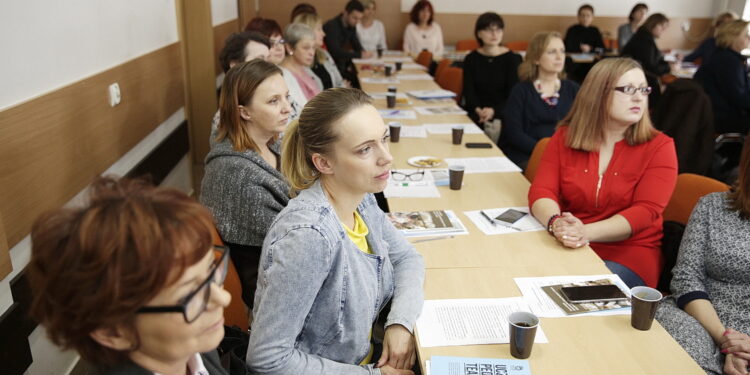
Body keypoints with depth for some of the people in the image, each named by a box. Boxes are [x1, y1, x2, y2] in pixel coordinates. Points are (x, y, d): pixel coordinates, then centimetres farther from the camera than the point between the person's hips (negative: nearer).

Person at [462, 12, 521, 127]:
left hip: (502, 113, -1)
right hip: (476, 113, 1)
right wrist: (478, 110, -23)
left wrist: (494, 111, -24)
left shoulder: (512, 59, 2)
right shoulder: (471, 59, 8)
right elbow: (469, 91, -1)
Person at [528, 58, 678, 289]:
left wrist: (586, 232, -27)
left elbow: (645, 212, -11)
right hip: (567, 247, 2)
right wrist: (557, 224, -28)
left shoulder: (659, 147, 0)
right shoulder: (565, 137, 5)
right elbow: (542, 191, -4)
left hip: (628, 253, -2)